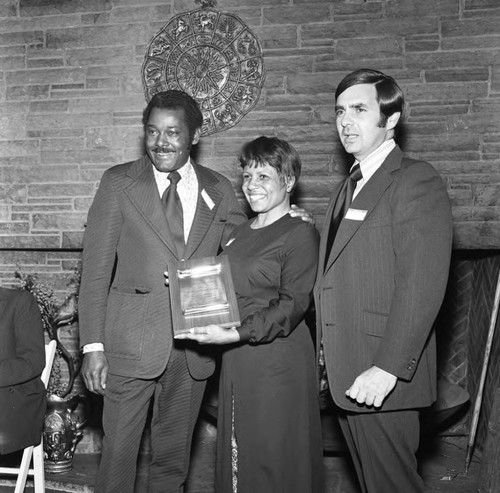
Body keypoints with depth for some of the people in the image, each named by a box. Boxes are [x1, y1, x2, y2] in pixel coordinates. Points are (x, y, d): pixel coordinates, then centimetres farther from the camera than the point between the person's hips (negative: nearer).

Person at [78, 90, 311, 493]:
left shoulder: (220, 190, 7)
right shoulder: (119, 182, -1)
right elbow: (96, 268, -4)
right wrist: (93, 345, -10)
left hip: (194, 348, 3)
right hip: (132, 344, -2)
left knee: (174, 457, 15)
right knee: (119, 452, 4)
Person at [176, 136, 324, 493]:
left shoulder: (300, 234, -7)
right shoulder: (239, 234, 16)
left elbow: (293, 304, -15)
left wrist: (235, 334, -23)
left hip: (278, 359, -7)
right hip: (236, 360, 7)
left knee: (275, 460, 1)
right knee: (236, 453, 13)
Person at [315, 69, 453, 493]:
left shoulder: (417, 180, -10)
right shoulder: (349, 188, 18)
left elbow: (422, 286, -18)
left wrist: (388, 368, -21)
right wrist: (327, 358, 10)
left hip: (383, 377, -8)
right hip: (345, 374, 8)